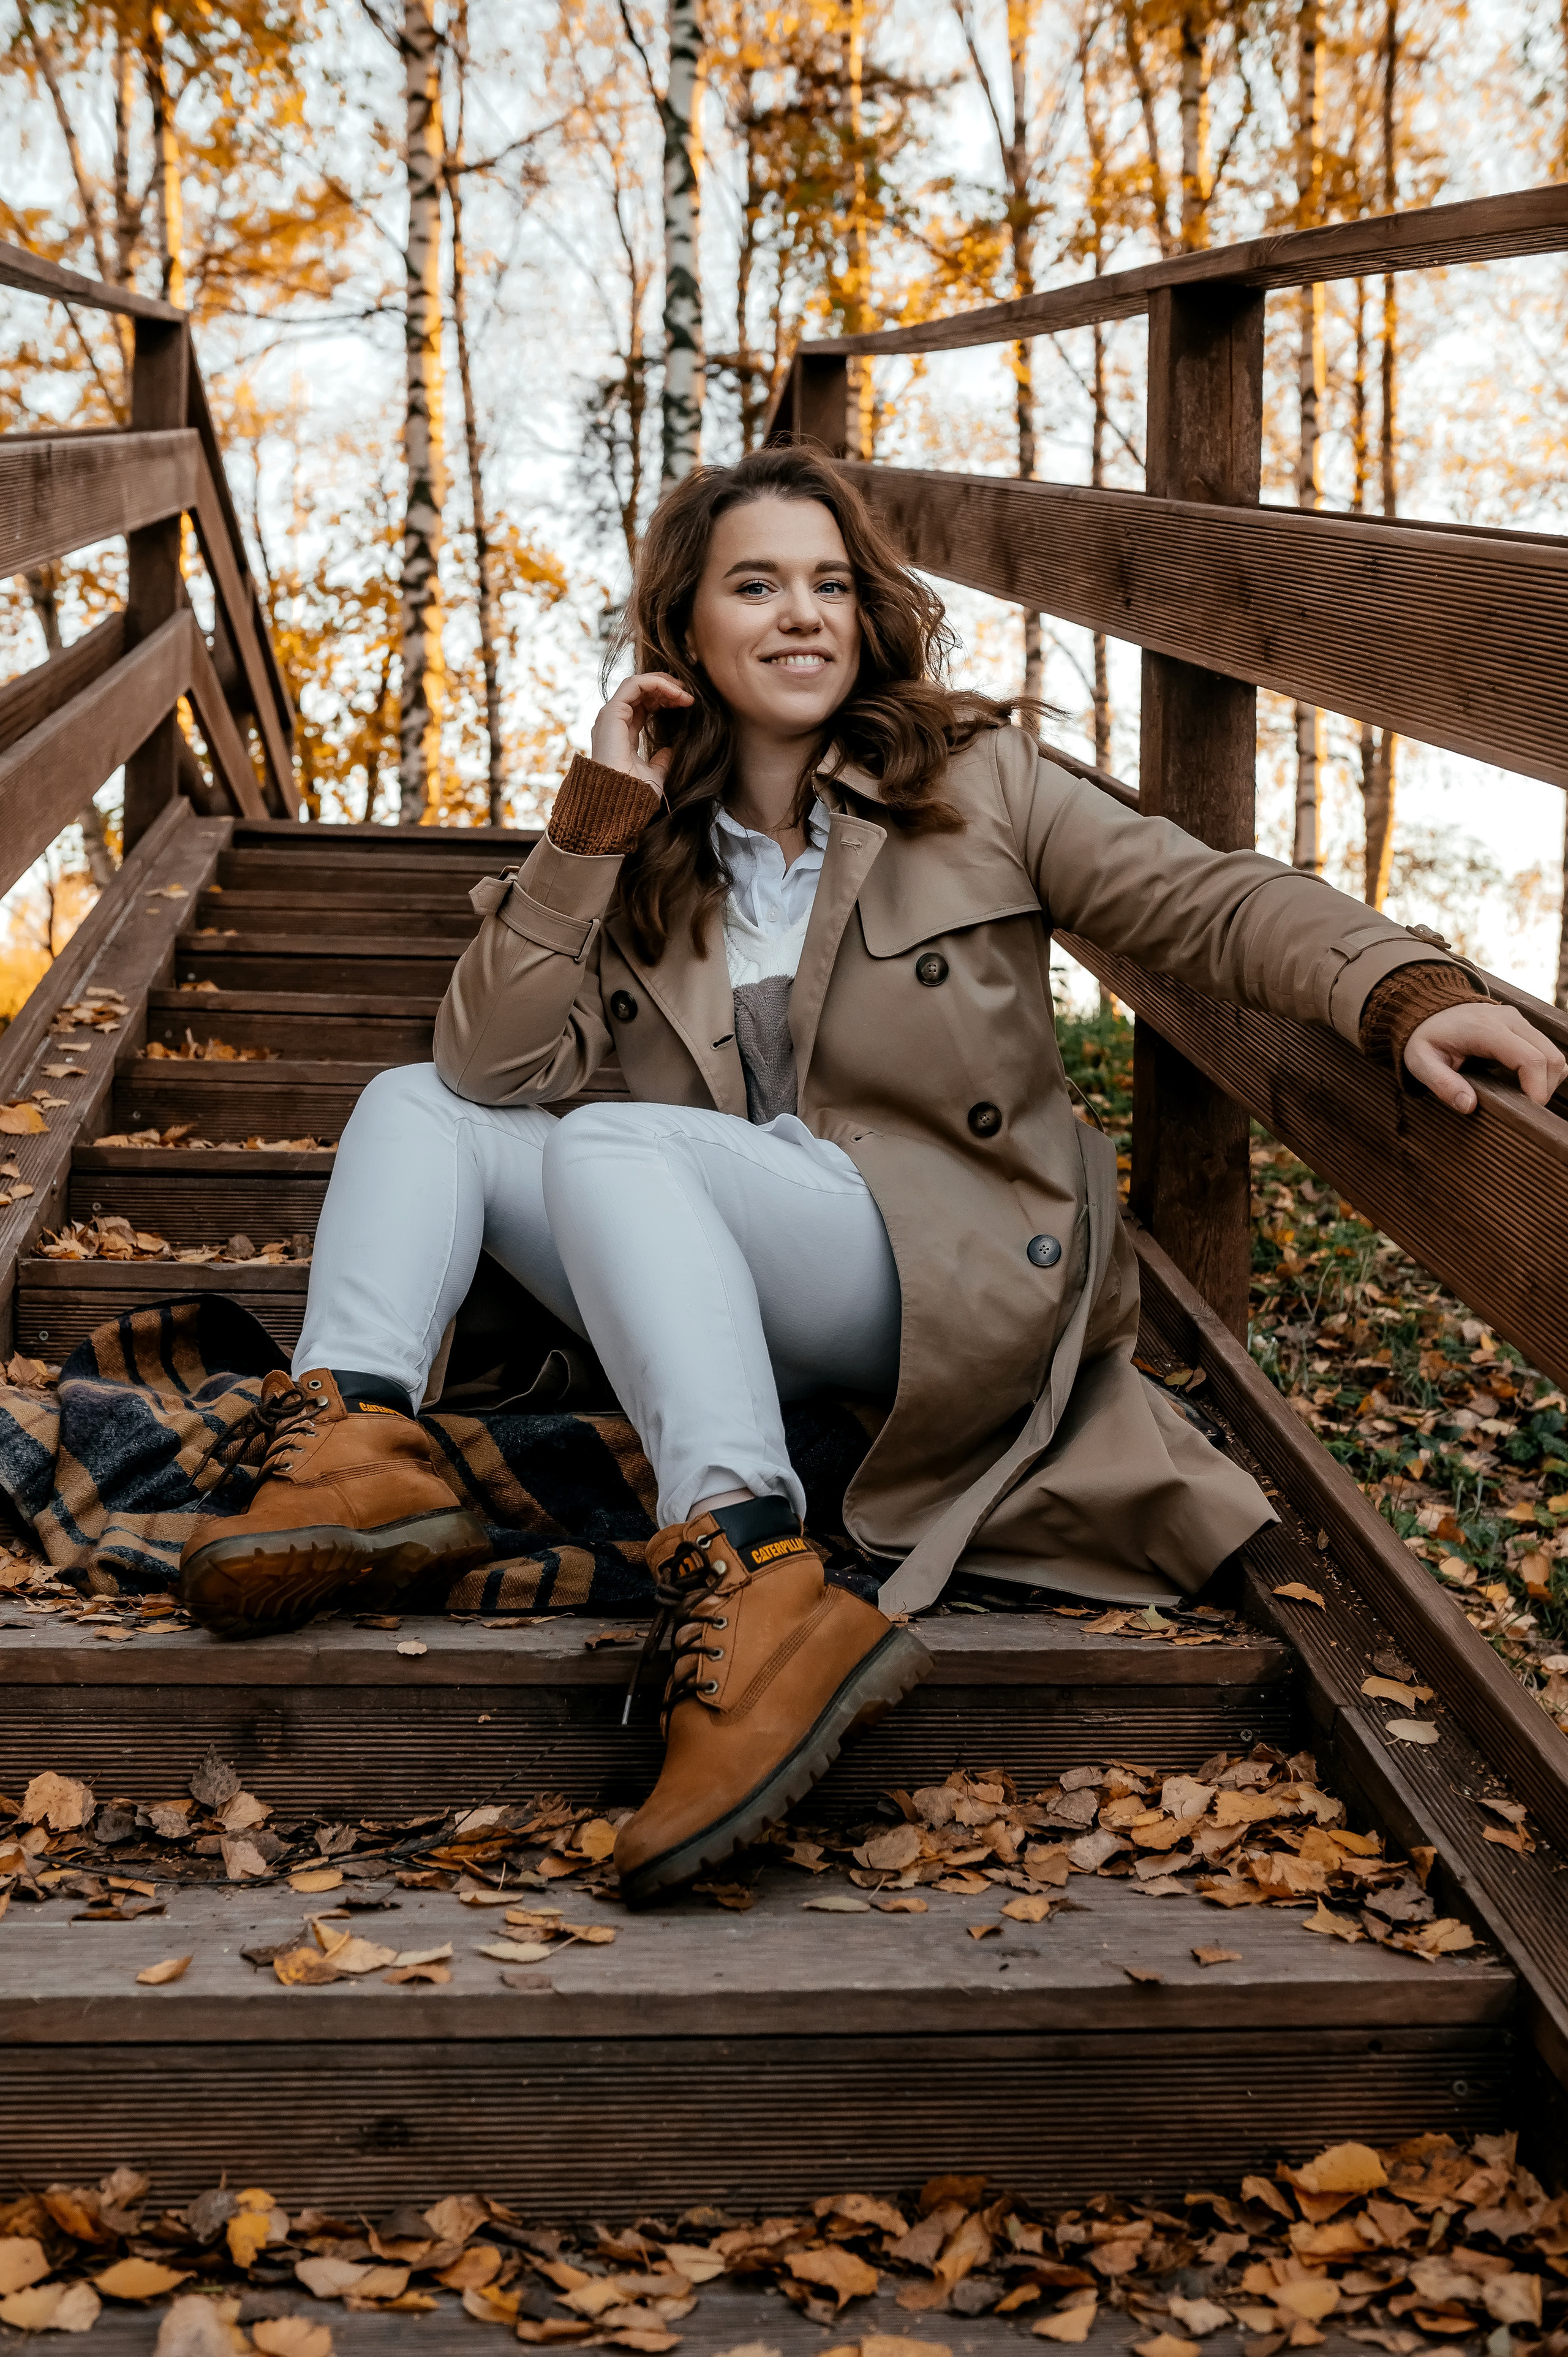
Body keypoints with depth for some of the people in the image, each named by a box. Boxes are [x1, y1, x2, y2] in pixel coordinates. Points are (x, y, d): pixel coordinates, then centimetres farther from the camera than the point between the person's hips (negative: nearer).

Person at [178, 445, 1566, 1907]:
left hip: (949, 1267, -5)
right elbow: (495, 1062, -1)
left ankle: (753, 1579, -50)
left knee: (606, 1144, -29)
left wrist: (1409, 996, -23)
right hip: (720, 1300, 5)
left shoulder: (976, 783, 5)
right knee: (416, 1105, -1)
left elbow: (1216, 905, -5)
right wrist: (594, 817, -7)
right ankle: (357, 1447, -27)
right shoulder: (649, 847, 12)